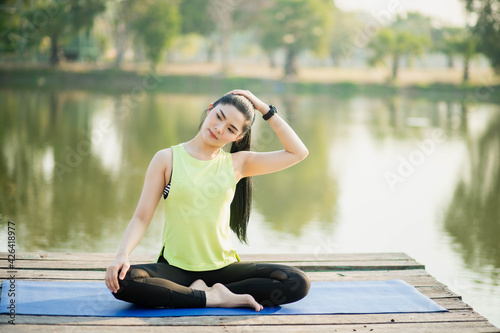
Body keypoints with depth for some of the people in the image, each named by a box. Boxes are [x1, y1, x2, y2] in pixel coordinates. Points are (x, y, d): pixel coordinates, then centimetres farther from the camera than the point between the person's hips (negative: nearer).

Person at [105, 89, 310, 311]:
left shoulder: (236, 164, 6)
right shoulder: (167, 159, 1)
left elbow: (298, 153, 5)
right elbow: (141, 217, -3)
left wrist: (266, 110, 3)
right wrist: (122, 255, -21)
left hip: (223, 267, 2)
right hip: (175, 267, -2)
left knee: (298, 283, -20)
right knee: (121, 281, -34)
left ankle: (204, 292, -15)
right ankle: (215, 298, -23)